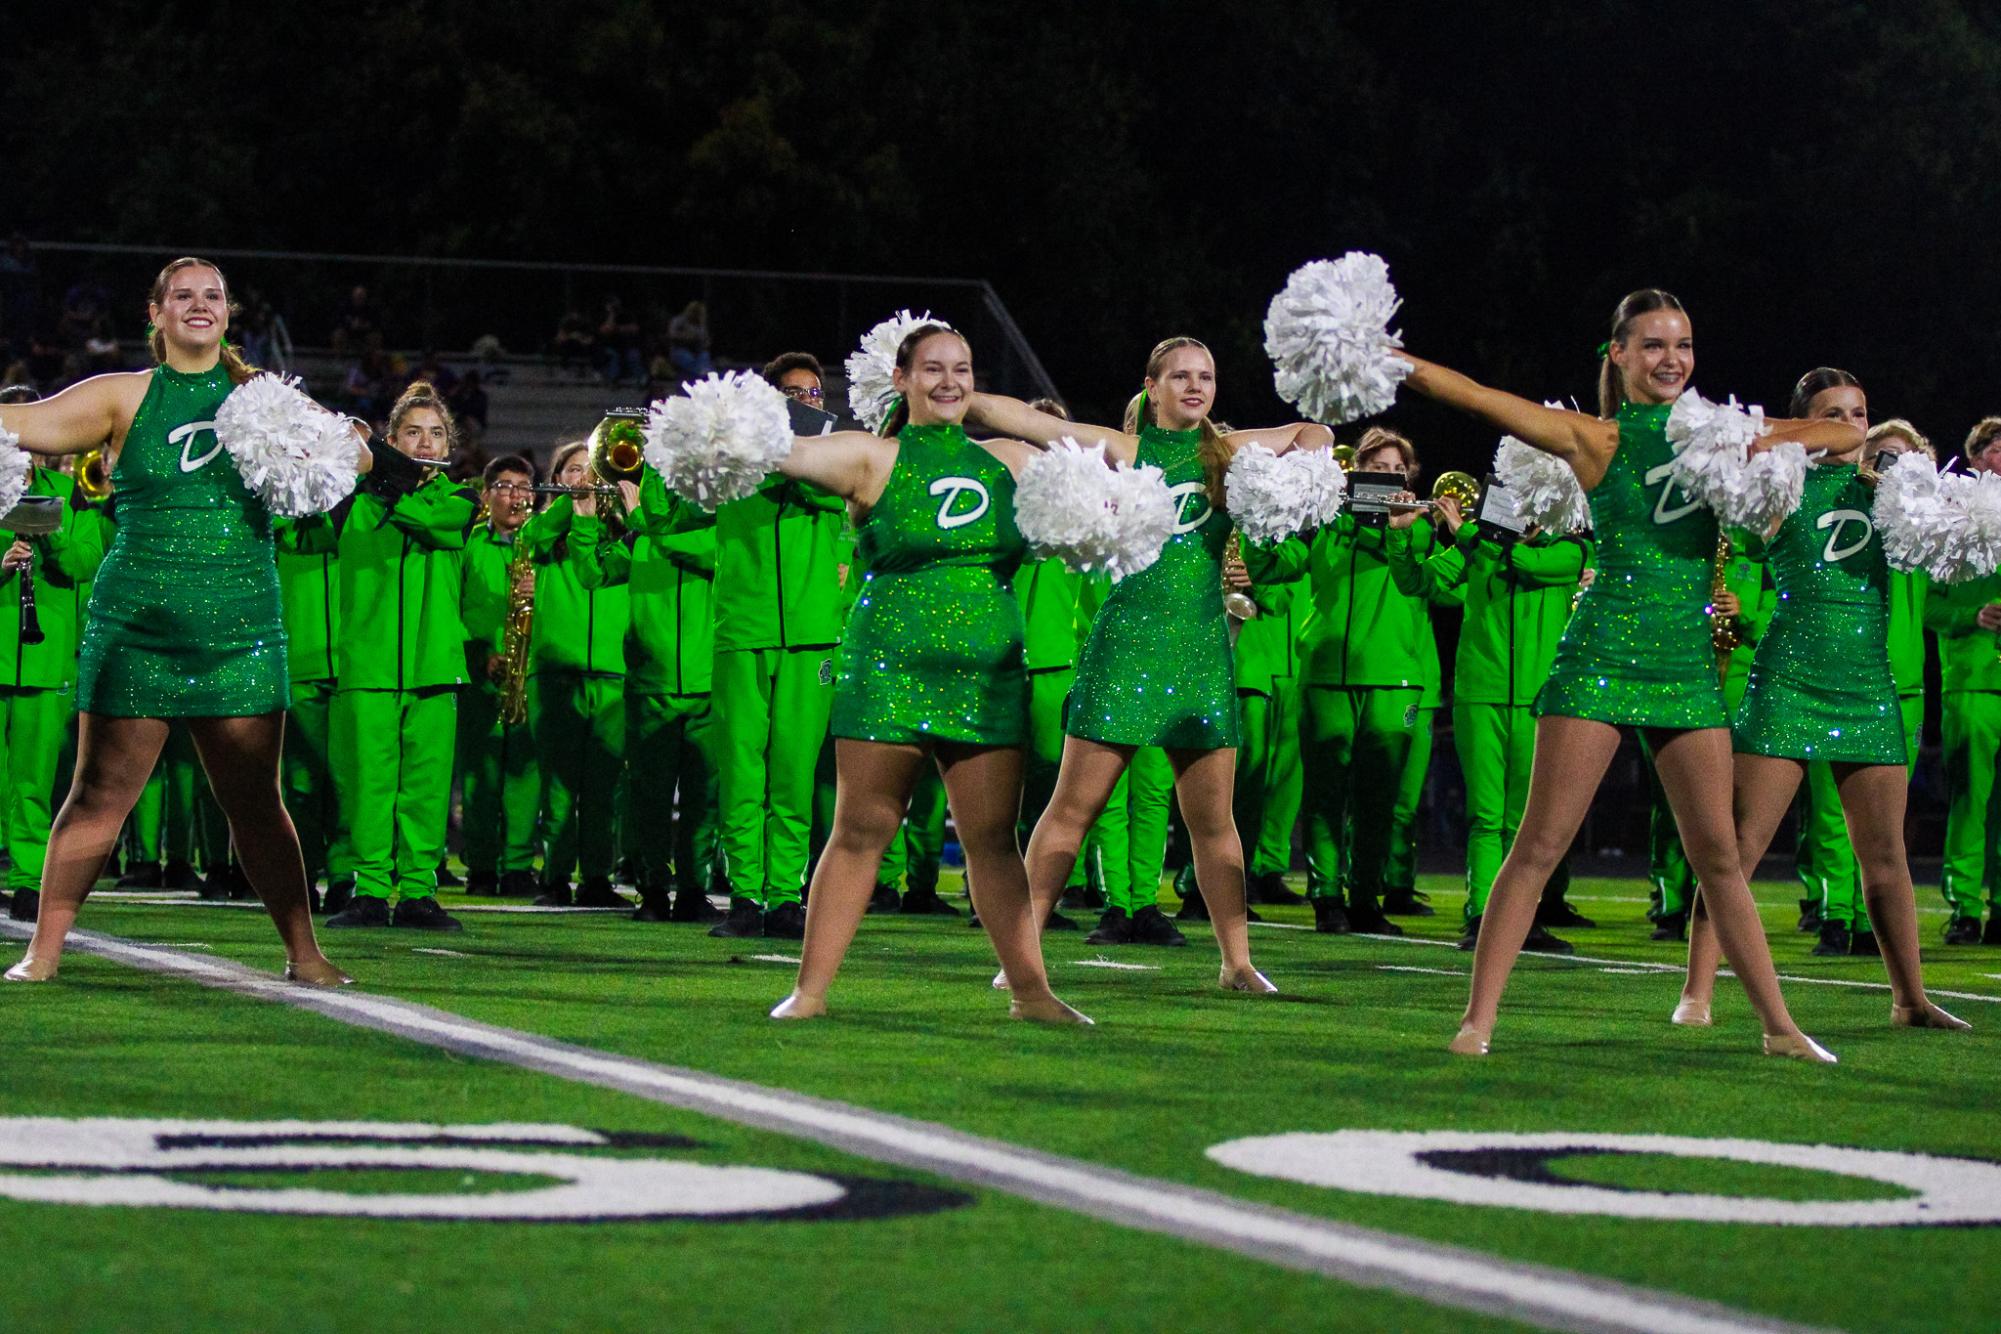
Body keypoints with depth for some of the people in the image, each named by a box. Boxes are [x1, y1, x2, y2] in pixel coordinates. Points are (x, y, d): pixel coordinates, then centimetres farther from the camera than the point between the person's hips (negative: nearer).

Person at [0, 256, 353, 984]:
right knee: (98, 797, 1)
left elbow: (355, 458, 4)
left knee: (256, 804, 3)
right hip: (134, 624, -1)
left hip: (241, 631, 1)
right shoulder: (126, 397, 3)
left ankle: (303, 952, 10)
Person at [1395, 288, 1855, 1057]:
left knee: (1717, 853, 8)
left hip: (1688, 666, 4)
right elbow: (1476, 399, -11)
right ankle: (1478, 1019, -5)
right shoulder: (1598, 439, 0)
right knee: (1541, 844, -6)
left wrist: (1776, 445, 2)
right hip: (1602, 655, -4)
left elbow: (1851, 432, 18)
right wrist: (1387, 358, -19)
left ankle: (1778, 1024, 14)